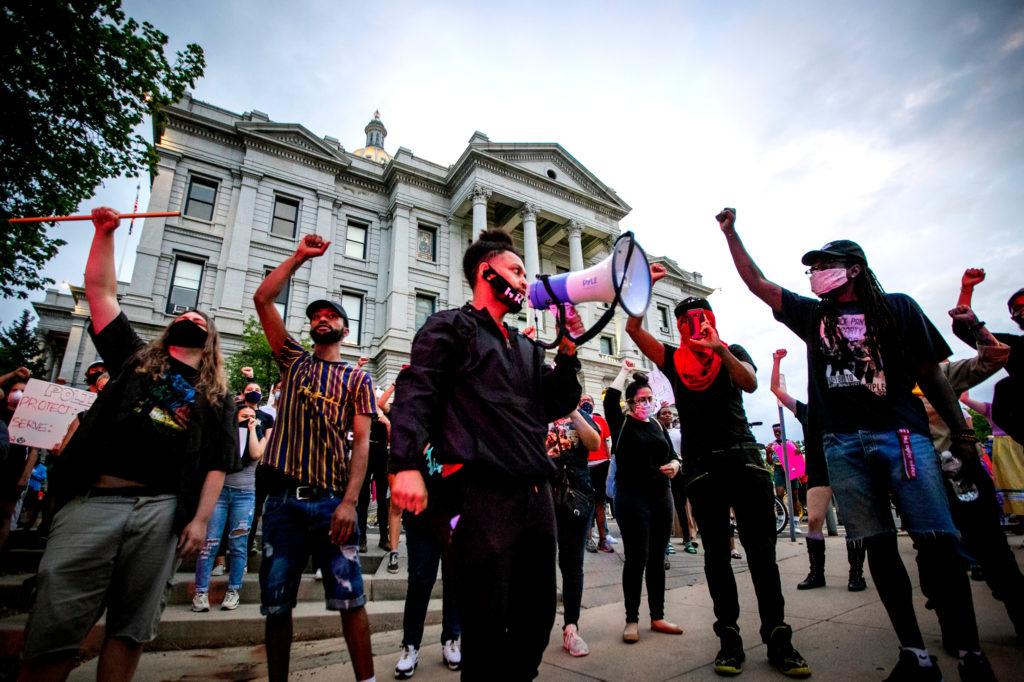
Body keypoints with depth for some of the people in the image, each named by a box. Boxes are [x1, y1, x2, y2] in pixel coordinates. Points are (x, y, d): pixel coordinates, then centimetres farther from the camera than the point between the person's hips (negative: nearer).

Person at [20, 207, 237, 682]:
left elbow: (218, 463, 8)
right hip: (95, 500, 0)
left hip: (162, 511, 0)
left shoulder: (216, 396, 15)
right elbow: (100, 291, 16)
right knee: (54, 627, -2)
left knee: (131, 628, 5)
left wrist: (200, 519, -4)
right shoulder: (135, 358, 18)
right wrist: (104, 232, 15)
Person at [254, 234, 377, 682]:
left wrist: (350, 501, -14)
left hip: (332, 501, -2)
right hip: (283, 498, 3)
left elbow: (361, 442, -2)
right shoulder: (294, 362, 15)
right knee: (276, 602, 10)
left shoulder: (357, 379, 8)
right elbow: (262, 300, 7)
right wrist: (299, 256, 5)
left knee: (350, 598, -2)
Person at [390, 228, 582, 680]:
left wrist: (568, 350, 9)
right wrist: (407, 465, -24)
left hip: (536, 495, 8)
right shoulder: (450, 326, 2)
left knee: (536, 618, 17)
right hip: (484, 495, -7)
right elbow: (414, 393, -10)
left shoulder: (527, 348, 23)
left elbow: (559, 405, 21)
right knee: (487, 629, 1)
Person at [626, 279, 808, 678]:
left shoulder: (733, 352, 10)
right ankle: (729, 638, 15)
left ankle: (777, 638, 13)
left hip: (743, 455, 0)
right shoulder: (672, 359, 10)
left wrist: (719, 348, -24)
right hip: (700, 464, 0)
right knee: (716, 552, 6)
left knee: (761, 549, 3)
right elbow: (633, 329, 0)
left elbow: (750, 383, -10)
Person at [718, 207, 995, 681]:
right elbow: (756, 283, 15)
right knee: (879, 548, 3)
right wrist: (730, 233, 12)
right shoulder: (812, 316, 16)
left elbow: (931, 375, 8)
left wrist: (961, 435, 3)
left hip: (903, 435, -2)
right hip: (843, 444, 2)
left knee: (937, 542, -7)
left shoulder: (898, 308, 10)